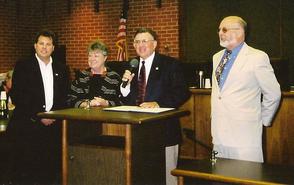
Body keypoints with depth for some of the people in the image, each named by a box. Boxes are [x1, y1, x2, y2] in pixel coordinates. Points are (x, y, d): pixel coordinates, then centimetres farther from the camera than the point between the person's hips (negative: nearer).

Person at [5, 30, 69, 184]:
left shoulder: (61, 69, 15)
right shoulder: (22, 67, 3)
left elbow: (64, 96, 13)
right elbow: (16, 96, -5)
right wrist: (38, 117, -12)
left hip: (54, 124, 3)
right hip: (27, 125, -3)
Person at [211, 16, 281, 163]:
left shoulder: (257, 58, -8)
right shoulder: (217, 57, 14)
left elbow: (273, 94, -3)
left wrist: (263, 120, 5)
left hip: (244, 135, -6)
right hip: (219, 134, 6)